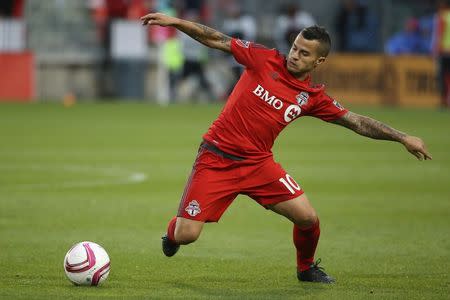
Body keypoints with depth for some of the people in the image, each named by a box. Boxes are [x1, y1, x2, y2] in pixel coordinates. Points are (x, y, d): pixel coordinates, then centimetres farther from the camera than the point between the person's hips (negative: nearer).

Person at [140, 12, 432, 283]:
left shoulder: (313, 97, 2)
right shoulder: (265, 60, -5)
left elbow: (358, 122, 5)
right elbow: (218, 40, -3)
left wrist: (403, 138, -2)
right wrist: (175, 22, -9)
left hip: (258, 163, 3)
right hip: (216, 158, -3)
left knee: (308, 218, -8)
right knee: (186, 235, -11)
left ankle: (306, 268, 24)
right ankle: (173, 231, 29)